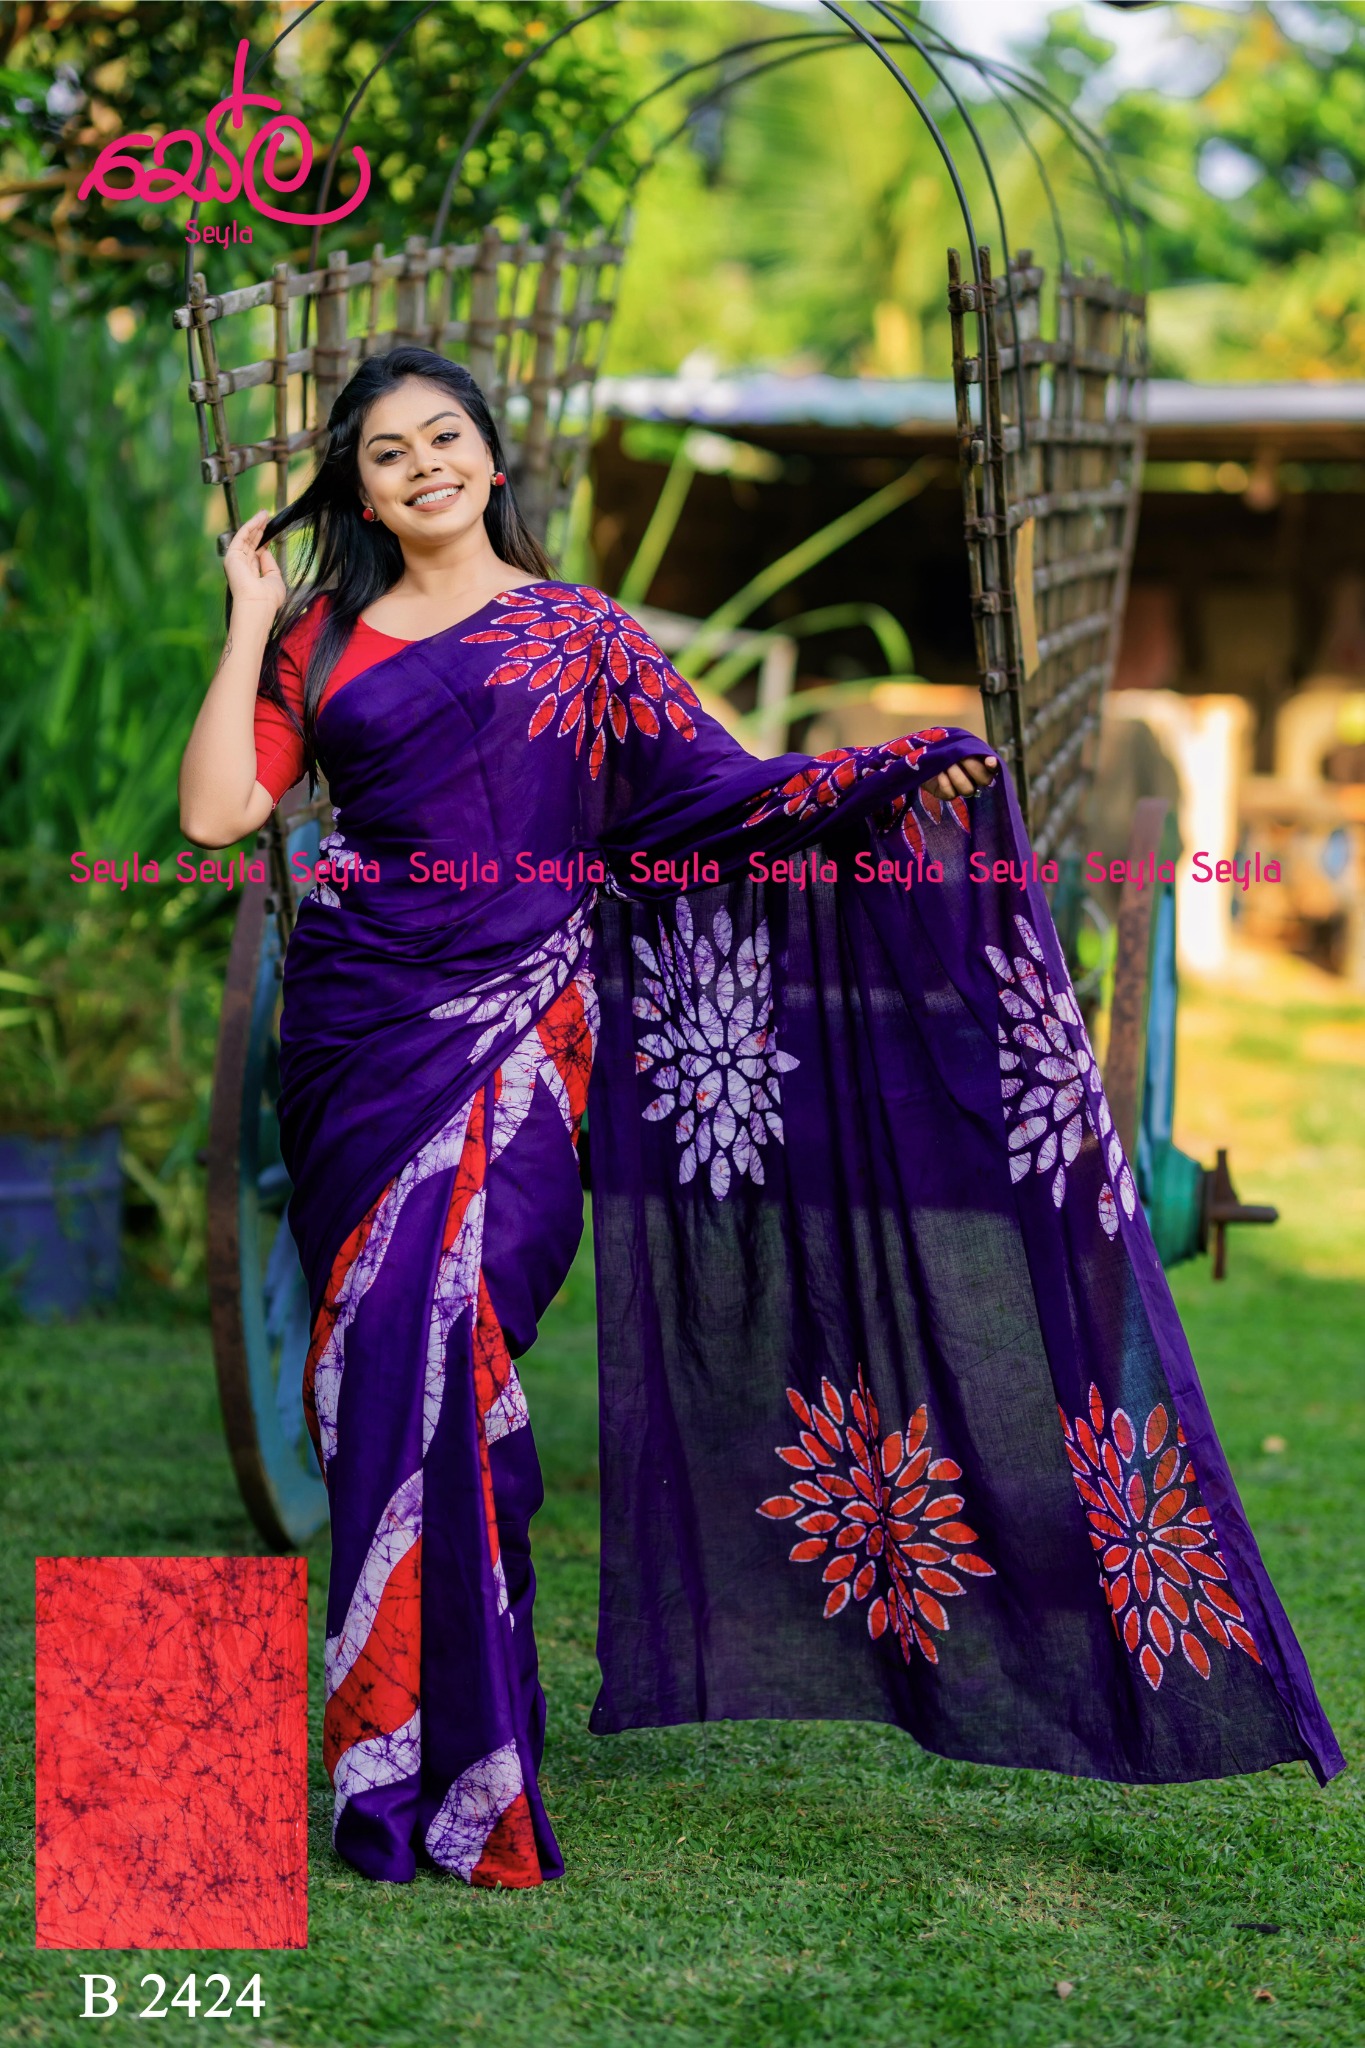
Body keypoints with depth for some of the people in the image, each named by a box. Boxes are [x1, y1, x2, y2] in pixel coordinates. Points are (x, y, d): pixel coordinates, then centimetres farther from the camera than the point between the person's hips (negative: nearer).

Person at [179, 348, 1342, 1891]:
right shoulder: (319, 638, 15)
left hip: (513, 1025, -3)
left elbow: (721, 795, 2)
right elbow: (216, 812, 5)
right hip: (356, 1023, 3)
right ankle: (416, 1747, 10)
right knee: (379, 1347, 0)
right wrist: (250, 622, 7)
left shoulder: (575, 632, 9)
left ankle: (445, 1774, -12)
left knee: (427, 1331, -17)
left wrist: (909, 776, -11)